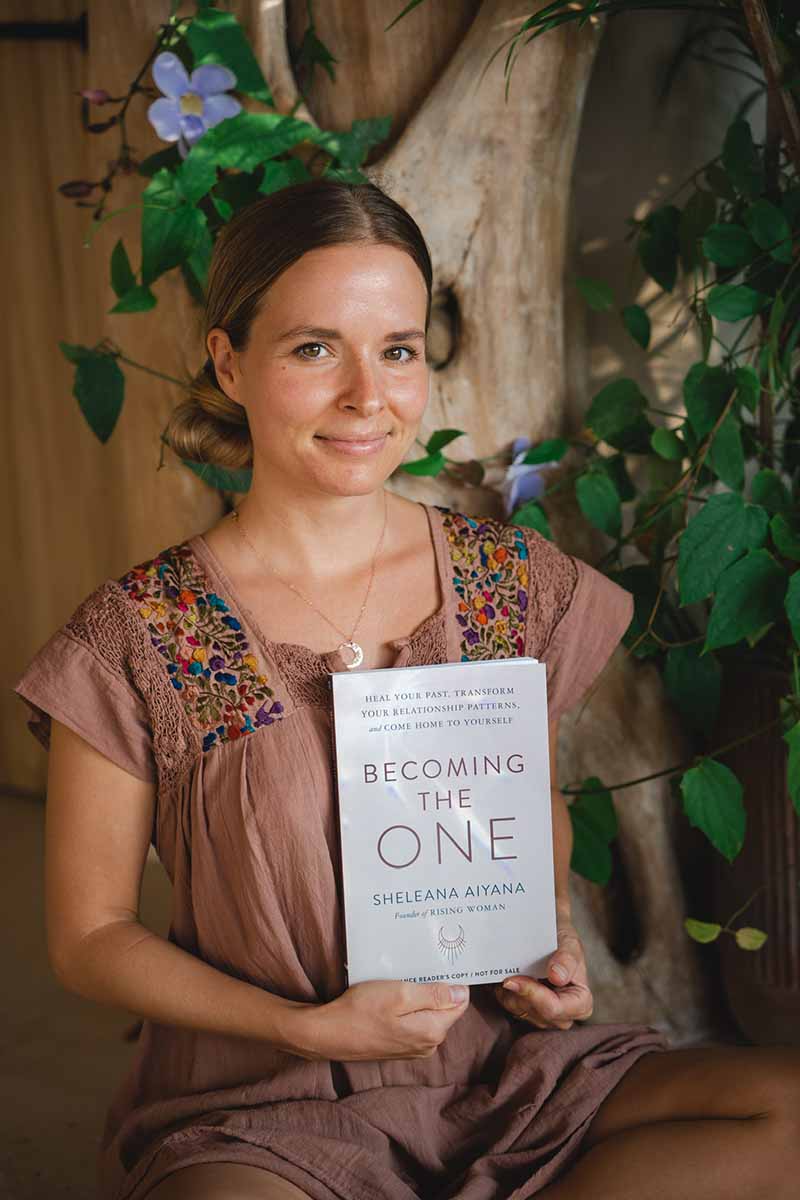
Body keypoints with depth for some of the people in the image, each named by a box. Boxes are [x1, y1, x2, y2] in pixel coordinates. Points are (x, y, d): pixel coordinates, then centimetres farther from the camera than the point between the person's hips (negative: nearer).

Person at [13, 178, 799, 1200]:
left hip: (502, 1067, 4)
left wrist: (554, 929, -4)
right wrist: (310, 1027, -15)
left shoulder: (514, 581, 0)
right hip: (257, 1106, -3)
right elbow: (89, 936, -3)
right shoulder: (140, 639, -11)